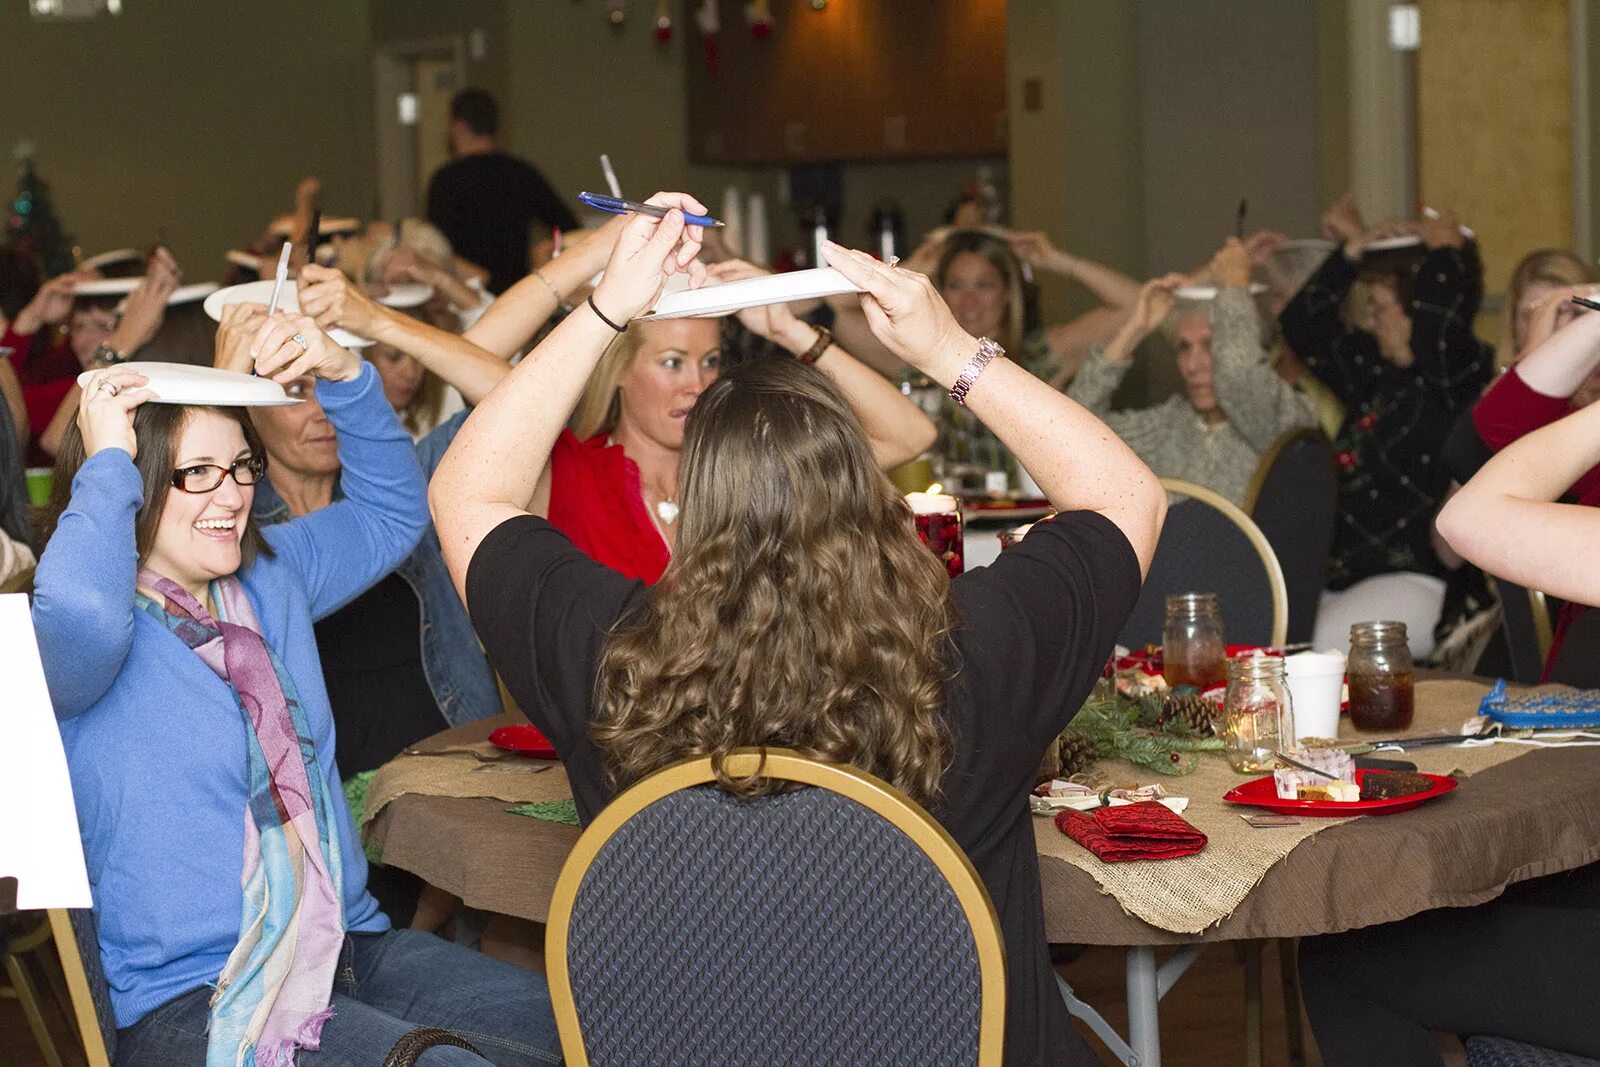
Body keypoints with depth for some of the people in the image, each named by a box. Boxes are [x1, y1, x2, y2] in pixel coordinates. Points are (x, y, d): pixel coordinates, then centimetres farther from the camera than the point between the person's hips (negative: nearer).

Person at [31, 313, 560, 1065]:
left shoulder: (270, 577, 14)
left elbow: (389, 515, 25)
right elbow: (80, 621, -34)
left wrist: (343, 376, 8)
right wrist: (105, 464, -20)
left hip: (349, 942, 8)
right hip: (189, 996, -8)